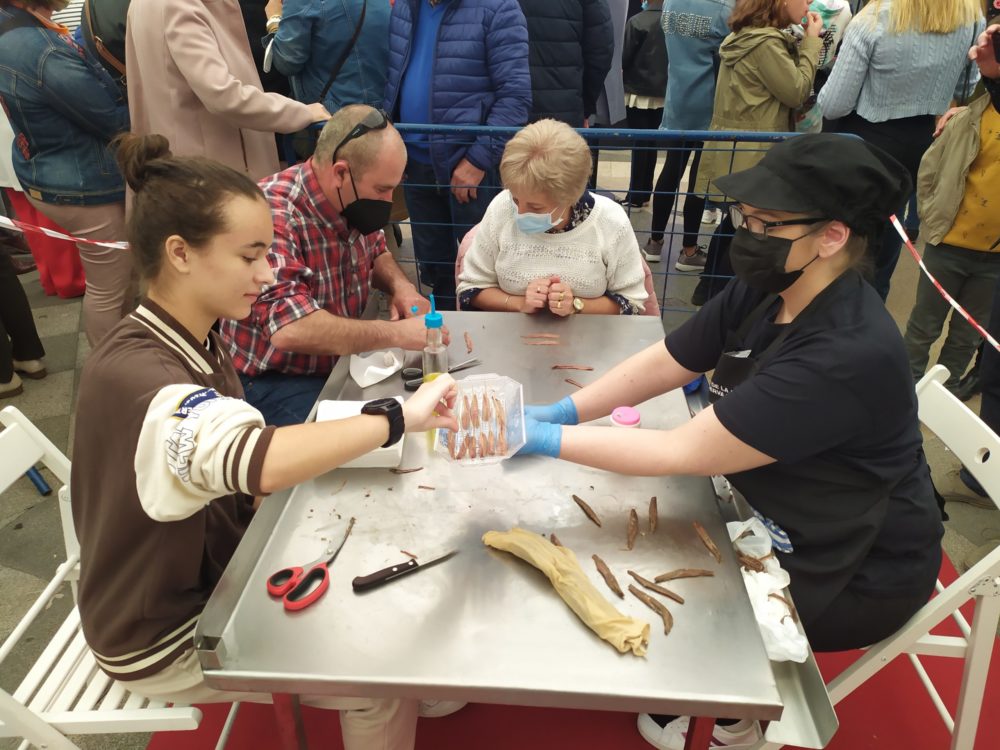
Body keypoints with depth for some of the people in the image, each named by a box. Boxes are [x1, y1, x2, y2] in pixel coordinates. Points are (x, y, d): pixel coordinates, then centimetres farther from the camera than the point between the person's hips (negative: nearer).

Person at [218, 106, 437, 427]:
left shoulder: (353, 203, -3)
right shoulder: (273, 216, -27)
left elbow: (376, 251, 17)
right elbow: (289, 329, -37)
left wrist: (401, 285, -6)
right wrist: (397, 333, -32)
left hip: (343, 359, 7)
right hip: (275, 382, -7)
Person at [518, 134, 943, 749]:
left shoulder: (848, 356, -35)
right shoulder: (764, 290, -10)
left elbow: (687, 453, -35)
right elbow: (660, 364, -4)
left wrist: (544, 438, -31)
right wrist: (561, 410, -15)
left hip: (855, 576, -7)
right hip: (785, 521, 7)